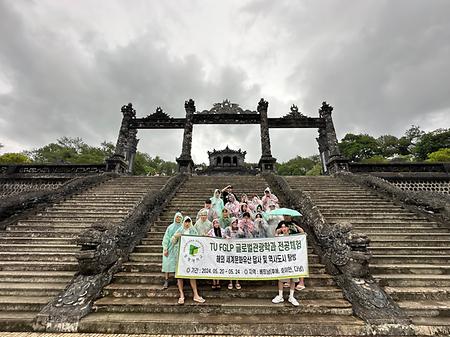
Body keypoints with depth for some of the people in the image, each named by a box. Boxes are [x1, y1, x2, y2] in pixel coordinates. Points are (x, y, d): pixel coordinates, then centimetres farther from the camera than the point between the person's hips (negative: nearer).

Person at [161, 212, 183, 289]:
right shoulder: (170, 227, 4)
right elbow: (166, 238, 2)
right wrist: (165, 249, -6)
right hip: (170, 249, 0)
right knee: (167, 263, -1)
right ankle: (166, 281, 7)